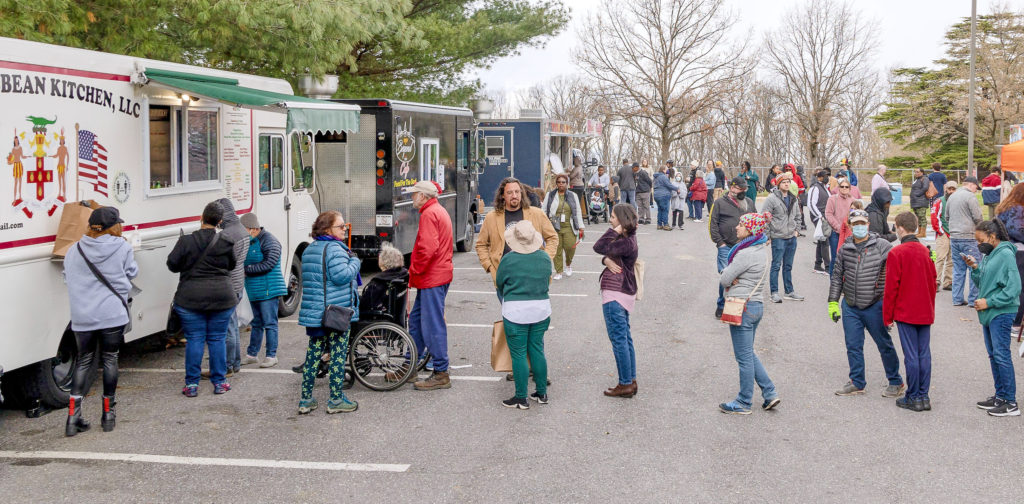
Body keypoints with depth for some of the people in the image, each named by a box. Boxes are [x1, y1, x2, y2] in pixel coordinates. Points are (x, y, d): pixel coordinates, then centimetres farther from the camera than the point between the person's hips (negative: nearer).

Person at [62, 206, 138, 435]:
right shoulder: (122, 248, -5)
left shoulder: (73, 251, 3)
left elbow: (68, 279, 12)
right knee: (110, 360, 10)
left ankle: (73, 416, 4)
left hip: (82, 316, 3)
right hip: (113, 314, -3)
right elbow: (132, 273, 7)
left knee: (84, 361, 13)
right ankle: (108, 415, 16)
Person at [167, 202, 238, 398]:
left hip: (191, 299, -1)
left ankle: (192, 384, 6)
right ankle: (219, 382, 14)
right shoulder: (226, 243, -4)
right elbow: (232, 264, 10)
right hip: (222, 298, 1)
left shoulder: (186, 241, -7)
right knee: (217, 339, 10)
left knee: (194, 339, 5)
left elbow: (172, 264, -2)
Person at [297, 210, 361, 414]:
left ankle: (306, 399, 13)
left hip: (313, 312, 8)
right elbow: (342, 276, -24)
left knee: (313, 353, 11)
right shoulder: (334, 249, -14)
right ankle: (336, 400, 7)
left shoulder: (308, 250, 14)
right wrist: (355, 262, -8)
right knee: (338, 355, 2)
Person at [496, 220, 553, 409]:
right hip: (541, 309, 5)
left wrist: (505, 303, 22)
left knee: (518, 354, 2)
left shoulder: (509, 260, -11)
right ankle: (542, 393, 21)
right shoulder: (545, 258, 1)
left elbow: (499, 284, 3)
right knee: (537, 350, 14)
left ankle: (521, 398, 7)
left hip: (516, 312, -4)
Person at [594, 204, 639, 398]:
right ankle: (631, 381, 21)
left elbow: (599, 247, -27)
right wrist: (607, 260, -11)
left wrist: (615, 231, -20)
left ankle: (625, 384, 1)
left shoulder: (626, 242, -20)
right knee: (625, 338, 14)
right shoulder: (626, 239, 12)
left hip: (615, 295, -10)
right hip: (624, 293, 10)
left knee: (619, 339, -4)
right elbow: (606, 252, 11)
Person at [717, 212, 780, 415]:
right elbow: (726, 275, 14)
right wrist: (734, 280, -5)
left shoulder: (747, 254, -21)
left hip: (743, 307, -9)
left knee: (744, 357, 2)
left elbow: (724, 280, -15)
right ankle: (770, 393, 20)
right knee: (748, 354, 20)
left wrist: (731, 282, 4)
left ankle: (744, 403, 13)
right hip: (757, 305, 9)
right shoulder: (761, 249, 10)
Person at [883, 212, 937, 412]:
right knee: (924, 354, 8)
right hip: (925, 313, 6)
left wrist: (887, 315, -4)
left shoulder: (896, 253, -12)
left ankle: (913, 397, 4)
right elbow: (932, 281, 13)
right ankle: (924, 396, 13)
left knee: (911, 356, -1)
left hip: (905, 312, -6)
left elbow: (891, 287, -11)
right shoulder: (926, 251, 6)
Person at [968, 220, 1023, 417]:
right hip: (988, 313, 9)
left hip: (1001, 313, -9)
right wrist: (974, 268, 1)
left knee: (1002, 355, -8)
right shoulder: (988, 255, 12)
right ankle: (1000, 396, 24)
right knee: (993, 355, 15)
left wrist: (989, 302, -19)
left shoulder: (1006, 255, -14)